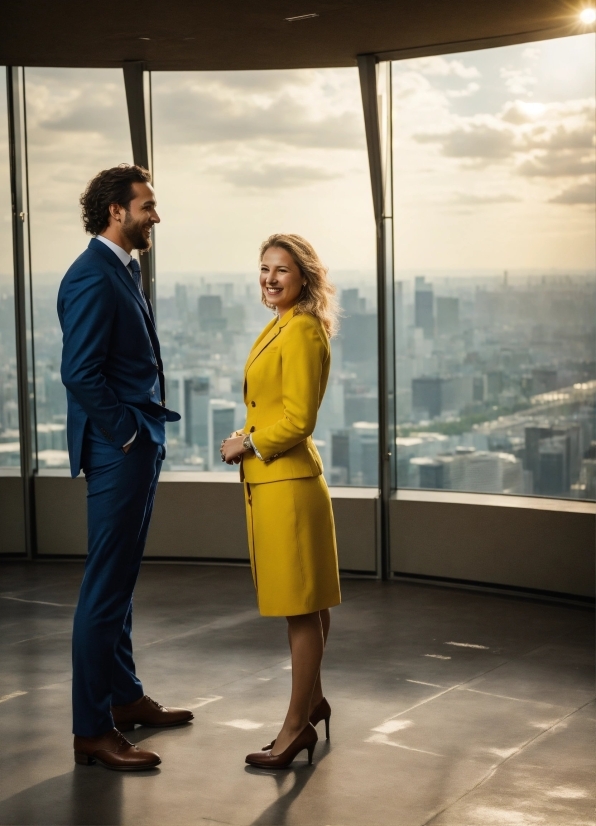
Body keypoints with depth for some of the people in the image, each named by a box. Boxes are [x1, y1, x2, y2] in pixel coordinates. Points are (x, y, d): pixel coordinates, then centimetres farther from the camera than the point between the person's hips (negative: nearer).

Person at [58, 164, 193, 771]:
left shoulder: (122, 271, 15)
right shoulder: (92, 278, -16)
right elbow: (81, 373, -22)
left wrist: (147, 435, 13)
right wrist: (127, 436, -16)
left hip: (139, 447, 10)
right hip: (116, 450, -10)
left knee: (120, 580, 18)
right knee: (105, 587, -5)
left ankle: (124, 698, 30)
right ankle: (92, 730, 1)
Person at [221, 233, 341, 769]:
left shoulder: (304, 332, -15)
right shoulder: (279, 328, 14)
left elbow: (298, 418, -21)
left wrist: (249, 443, -10)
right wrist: (249, 439, 9)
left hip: (287, 483, -10)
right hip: (271, 479, 10)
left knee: (302, 608, -1)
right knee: (306, 604, 19)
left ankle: (299, 725, 6)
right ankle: (312, 701, 30)